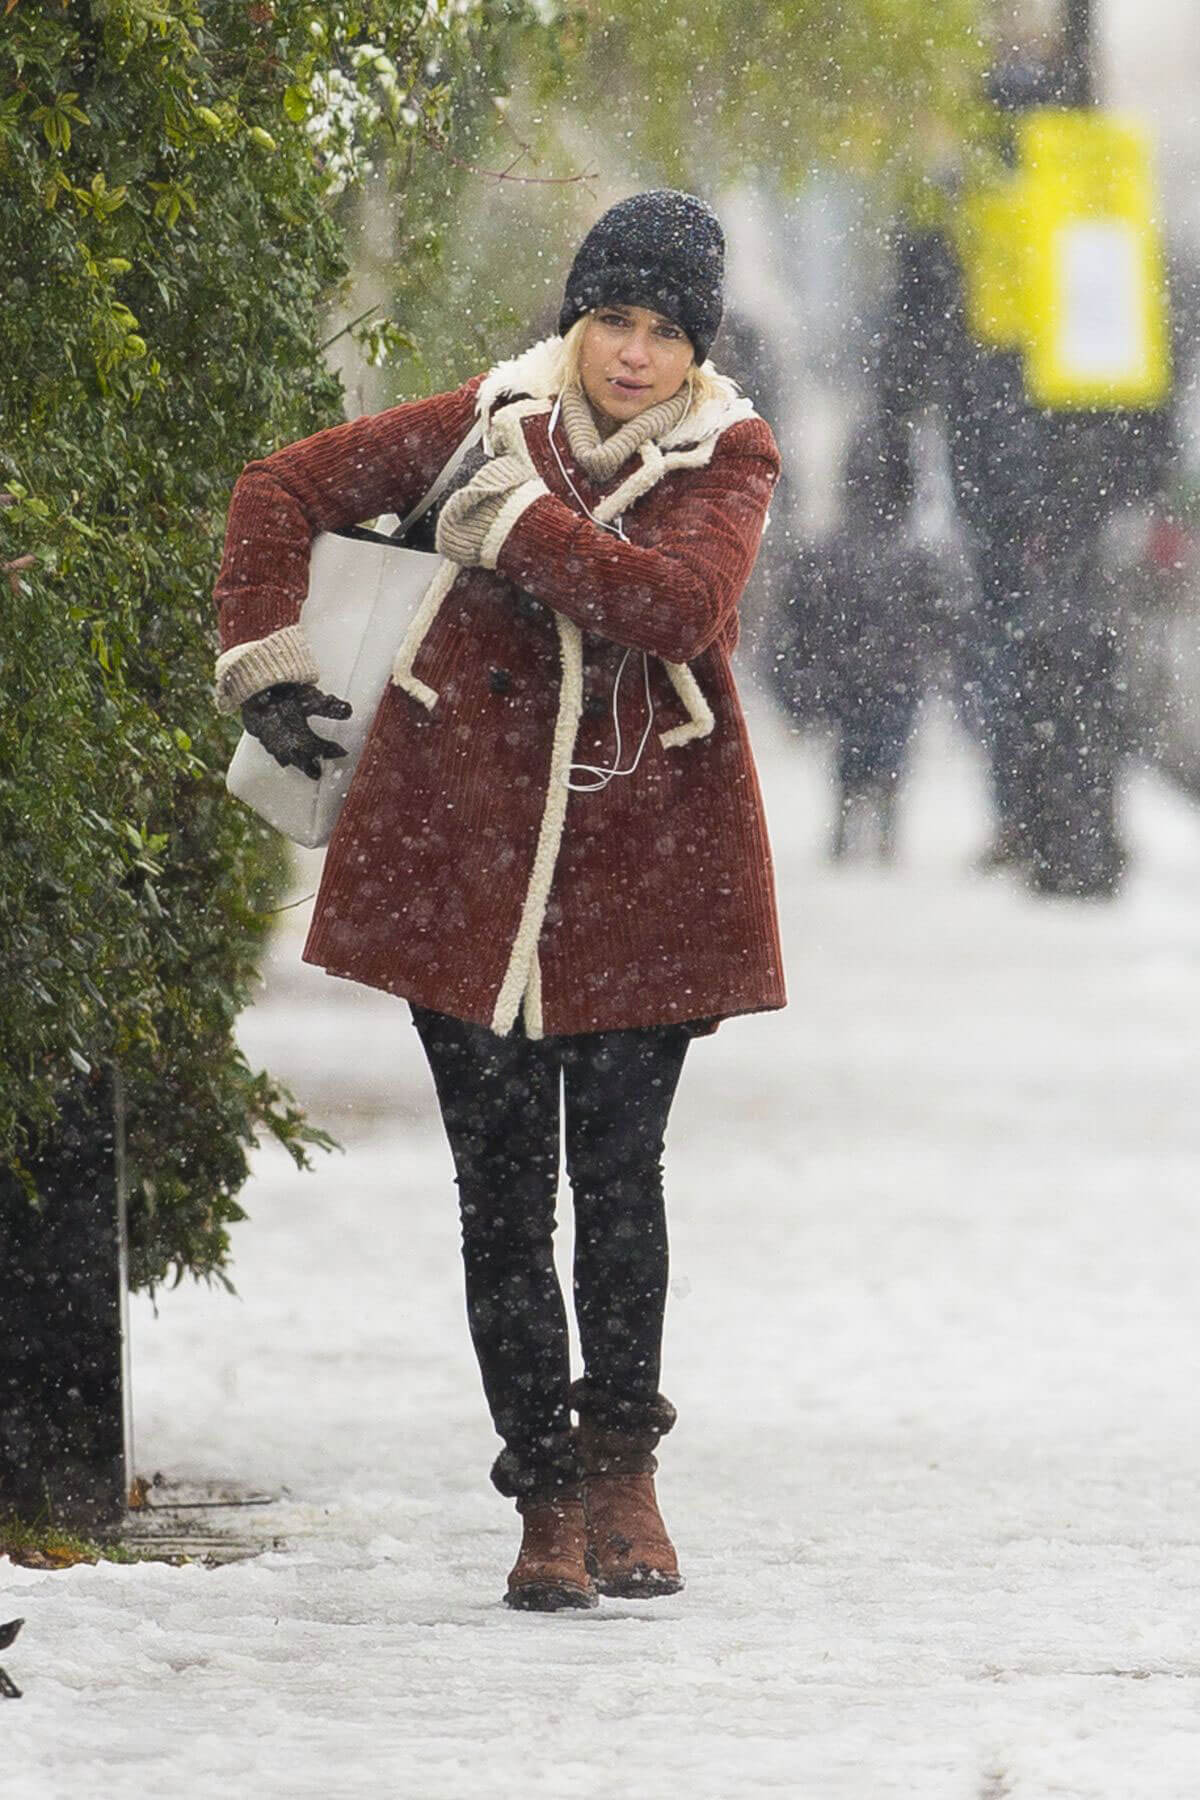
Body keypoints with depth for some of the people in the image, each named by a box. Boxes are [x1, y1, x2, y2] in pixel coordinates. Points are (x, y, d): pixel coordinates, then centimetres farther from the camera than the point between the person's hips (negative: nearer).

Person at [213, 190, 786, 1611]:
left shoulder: (727, 459, -2)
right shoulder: (490, 425, 3)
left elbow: (677, 599, -23)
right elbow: (281, 493, 13)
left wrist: (512, 525, -19)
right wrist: (263, 658, 6)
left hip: (645, 859, -1)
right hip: (465, 848, 1)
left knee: (618, 1177, -1)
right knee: (502, 1189, 2)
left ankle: (621, 1466, 18)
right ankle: (547, 1497, 11)